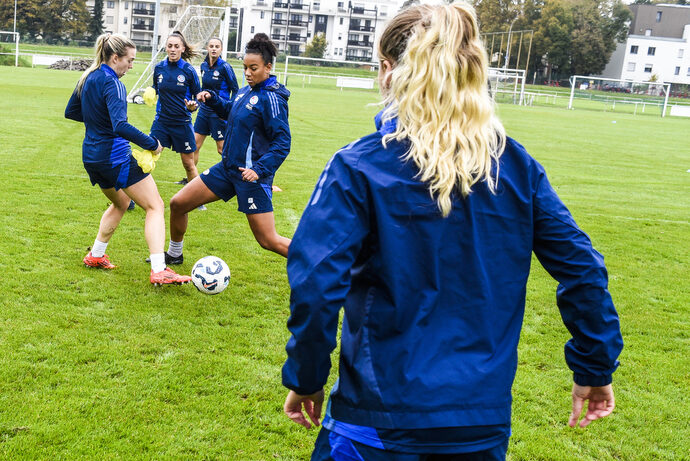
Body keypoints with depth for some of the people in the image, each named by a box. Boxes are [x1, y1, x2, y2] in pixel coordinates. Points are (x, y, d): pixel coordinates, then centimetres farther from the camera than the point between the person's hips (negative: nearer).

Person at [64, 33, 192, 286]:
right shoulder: (112, 83, -18)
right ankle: (159, 271, -17)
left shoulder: (88, 78, 9)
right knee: (155, 206, -6)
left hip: (92, 156, 9)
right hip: (115, 156, -9)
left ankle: (96, 255, 32)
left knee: (120, 203, 30)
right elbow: (121, 127, -31)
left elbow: (70, 111, 22)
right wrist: (153, 144, -25)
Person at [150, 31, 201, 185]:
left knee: (188, 164, 9)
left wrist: (193, 106, -21)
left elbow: (198, 97, -3)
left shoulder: (189, 70, -9)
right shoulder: (159, 68, 1)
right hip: (161, 120, 2)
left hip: (182, 123, -2)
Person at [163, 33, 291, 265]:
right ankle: (174, 254, 35)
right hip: (227, 167, 8)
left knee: (268, 240, -8)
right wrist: (212, 98, 10)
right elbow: (230, 111, 28)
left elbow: (282, 143, -19)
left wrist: (260, 169, -28)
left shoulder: (271, 98, -16)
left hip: (252, 175, -8)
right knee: (178, 203, 11)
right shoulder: (246, 91, 8)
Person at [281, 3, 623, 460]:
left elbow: (316, 284, -19)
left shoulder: (359, 166, -13)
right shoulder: (515, 164, -1)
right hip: (485, 420, 4)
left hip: (382, 419, -4)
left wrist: (306, 377, -5)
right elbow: (582, 269, 0)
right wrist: (595, 368, 11)